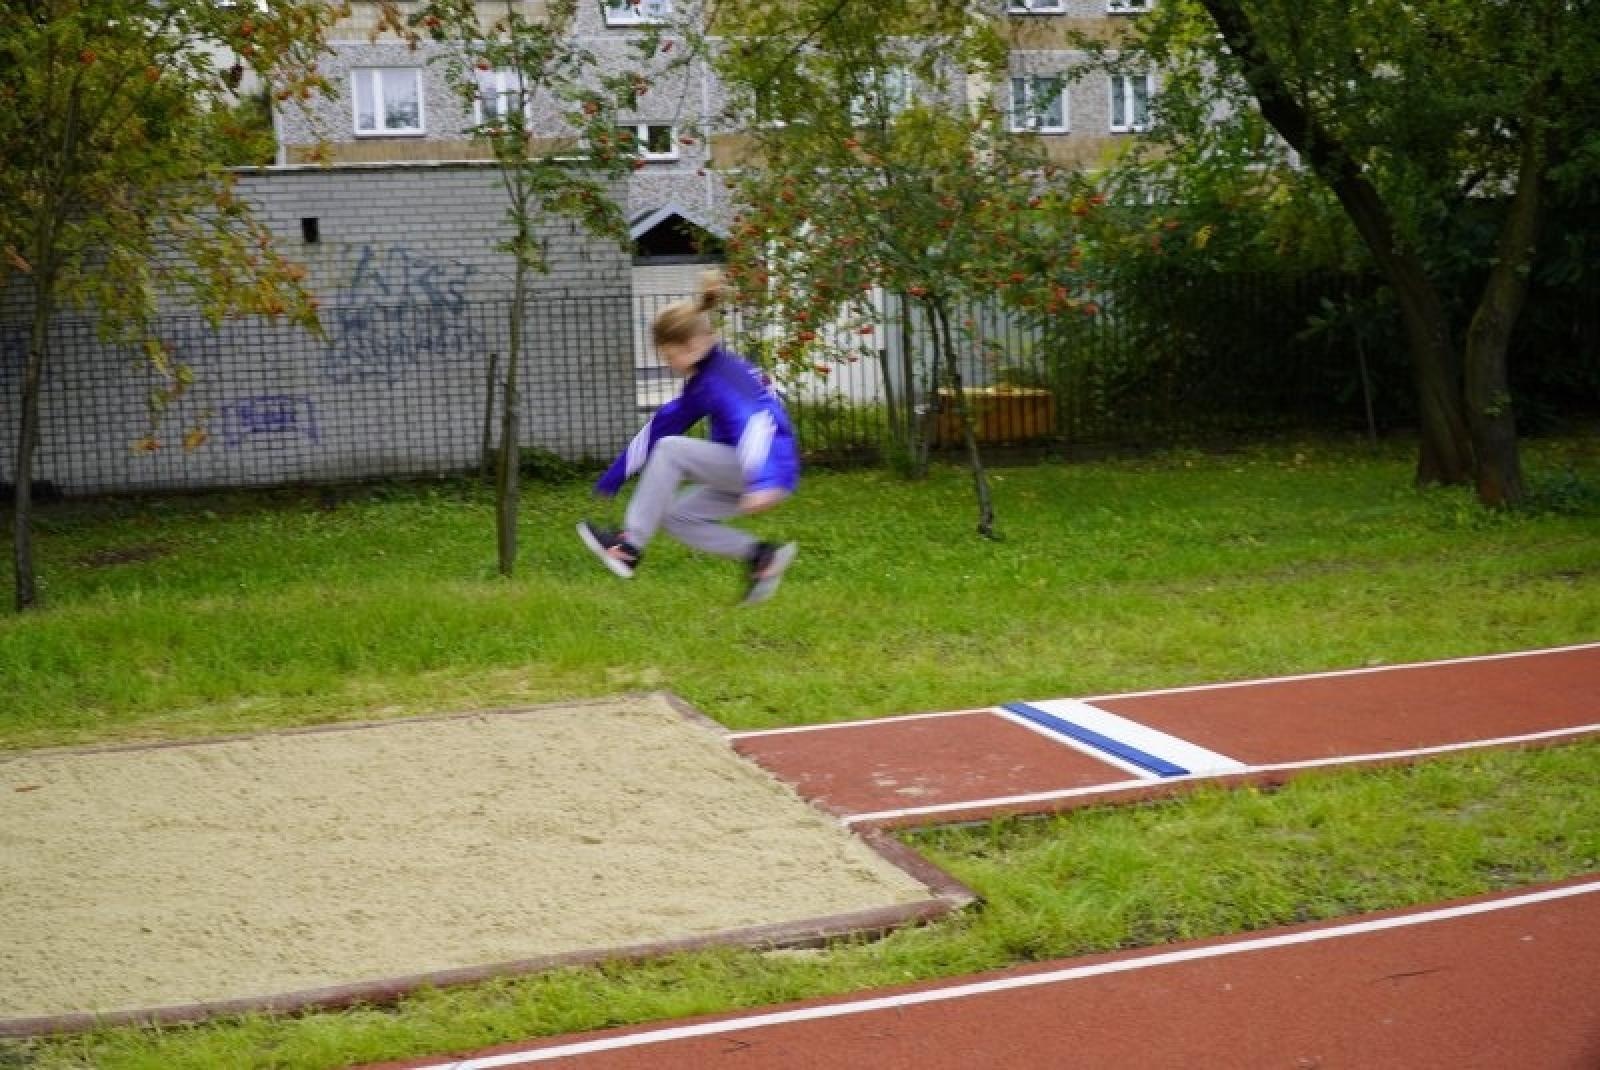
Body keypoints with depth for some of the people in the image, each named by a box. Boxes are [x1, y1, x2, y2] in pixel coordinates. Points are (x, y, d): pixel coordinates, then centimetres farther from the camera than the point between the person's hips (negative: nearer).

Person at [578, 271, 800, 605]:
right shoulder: (701, 379, 13)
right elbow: (663, 423, 19)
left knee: (670, 450, -18)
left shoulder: (725, 376, -17)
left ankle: (630, 546, -15)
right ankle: (761, 555, 4)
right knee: (675, 515, 9)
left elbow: (755, 422, -33)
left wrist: (762, 482, -49)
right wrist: (614, 478, 22)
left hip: (770, 473, -10)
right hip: (739, 474, 10)